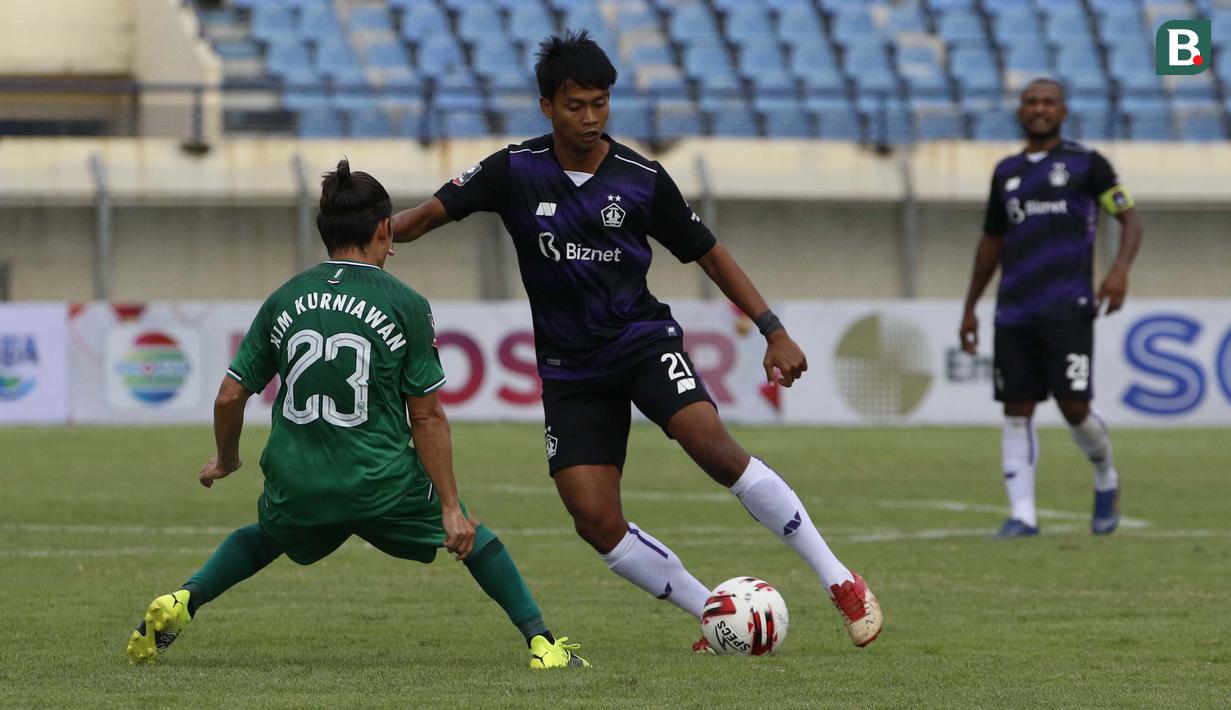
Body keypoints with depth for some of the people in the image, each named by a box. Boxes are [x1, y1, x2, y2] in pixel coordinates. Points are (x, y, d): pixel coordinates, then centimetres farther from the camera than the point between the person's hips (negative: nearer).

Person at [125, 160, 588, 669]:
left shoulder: (283, 301, 6)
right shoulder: (406, 306, -3)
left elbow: (229, 397, 7)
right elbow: (426, 417, -5)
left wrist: (225, 461, 26)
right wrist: (451, 508, -2)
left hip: (294, 489, 3)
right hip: (382, 487, -3)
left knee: (266, 538, 35)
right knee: (469, 531, 21)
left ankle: (184, 600, 15)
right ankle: (541, 642, 14)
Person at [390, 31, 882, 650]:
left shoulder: (642, 179, -4)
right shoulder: (516, 171, -4)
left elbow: (708, 254, 6)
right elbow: (429, 215, -3)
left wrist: (773, 330, 0)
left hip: (642, 338, -2)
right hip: (569, 370, 2)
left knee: (713, 446, -27)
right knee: (595, 523, -12)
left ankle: (839, 581, -19)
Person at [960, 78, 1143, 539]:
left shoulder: (1086, 164, 3)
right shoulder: (1007, 172, 16)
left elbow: (1129, 220, 2)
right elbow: (991, 242, 24)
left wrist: (1120, 269, -16)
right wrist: (969, 309, 23)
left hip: (1067, 309, -4)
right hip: (1014, 312, 4)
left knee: (1074, 407, -9)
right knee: (1017, 411, -2)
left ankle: (1106, 482, 19)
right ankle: (1022, 515, -1)